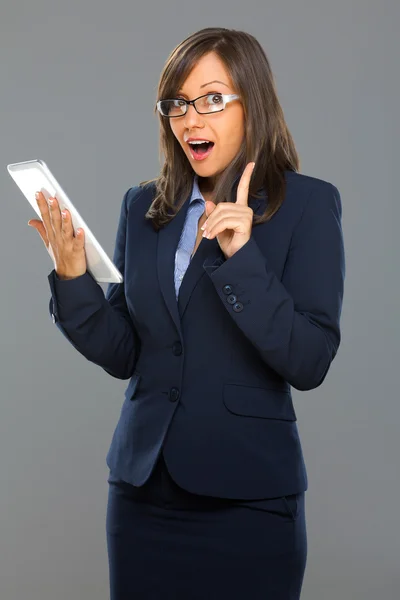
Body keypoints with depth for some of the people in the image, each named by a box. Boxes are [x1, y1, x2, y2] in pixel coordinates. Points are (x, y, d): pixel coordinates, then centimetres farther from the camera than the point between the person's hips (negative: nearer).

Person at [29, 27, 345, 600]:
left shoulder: (307, 203, -6)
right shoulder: (143, 206, 6)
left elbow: (309, 364, -13)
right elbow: (123, 354, 6)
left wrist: (242, 257, -23)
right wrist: (73, 278, -9)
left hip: (248, 495, -3)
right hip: (144, 487, 4)